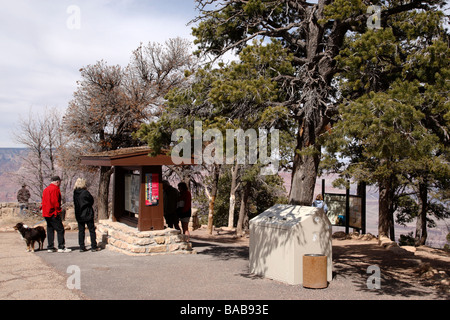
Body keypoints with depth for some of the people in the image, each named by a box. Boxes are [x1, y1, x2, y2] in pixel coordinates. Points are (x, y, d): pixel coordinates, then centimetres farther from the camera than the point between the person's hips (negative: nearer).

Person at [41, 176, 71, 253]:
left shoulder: (46, 189, 19)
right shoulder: (55, 189, -11)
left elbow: (43, 201, 21)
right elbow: (55, 201, -19)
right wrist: (58, 210, -14)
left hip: (46, 213, 9)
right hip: (53, 213, -9)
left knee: (50, 230, 12)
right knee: (60, 229, -6)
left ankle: (50, 247, 14)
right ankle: (61, 247, -7)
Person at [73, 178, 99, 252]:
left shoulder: (75, 193, 1)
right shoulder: (85, 192, -15)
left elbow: (75, 203, 11)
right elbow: (92, 201, -4)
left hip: (79, 215, 5)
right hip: (87, 214, -5)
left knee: (81, 231, 10)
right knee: (92, 230, 3)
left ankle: (82, 247, 11)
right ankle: (94, 246, 4)